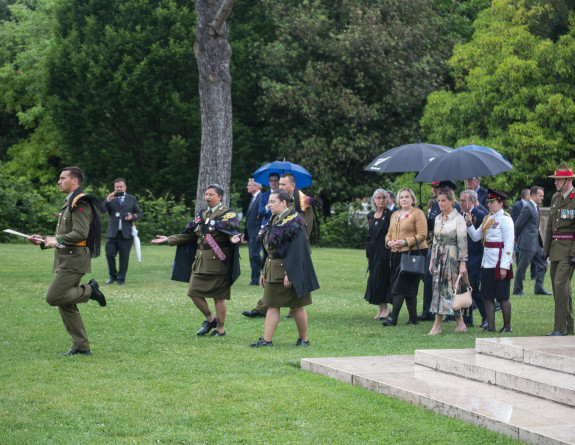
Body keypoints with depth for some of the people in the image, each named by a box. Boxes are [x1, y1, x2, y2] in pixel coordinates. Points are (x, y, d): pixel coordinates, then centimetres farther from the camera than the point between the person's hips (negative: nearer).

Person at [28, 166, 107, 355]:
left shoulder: (80, 203, -13)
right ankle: (81, 347, 11)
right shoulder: (69, 203, 20)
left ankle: (90, 290, -1)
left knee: (53, 297, -16)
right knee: (65, 304, 8)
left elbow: (80, 233, -23)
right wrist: (43, 241, 13)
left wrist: (57, 240, -14)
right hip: (66, 260, 10)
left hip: (74, 260, -10)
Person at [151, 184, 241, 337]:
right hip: (200, 261, 7)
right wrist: (169, 239, 16)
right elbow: (189, 235, 21)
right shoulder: (202, 215, 17)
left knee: (218, 296, -1)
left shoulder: (227, 214, -4)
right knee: (194, 292, 4)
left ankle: (220, 329, 11)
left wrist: (233, 239, -42)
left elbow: (232, 232, -18)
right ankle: (210, 319, 24)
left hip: (217, 262, -7)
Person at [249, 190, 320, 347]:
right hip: (273, 269, 8)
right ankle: (267, 340, 5)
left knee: (297, 306, 2)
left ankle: (304, 339, 14)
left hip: (288, 269, -8)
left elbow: (296, 250, -19)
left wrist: (289, 274, -23)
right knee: (272, 305, 5)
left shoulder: (293, 222, -14)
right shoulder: (274, 221, 12)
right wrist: (264, 272, 15)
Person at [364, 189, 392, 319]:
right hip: (373, 252, 6)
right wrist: (368, 254, 14)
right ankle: (381, 309, 11)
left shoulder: (390, 215, -6)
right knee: (373, 278, 5)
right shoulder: (371, 215, 12)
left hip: (384, 252, -6)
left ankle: (384, 308, 0)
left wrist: (391, 254, -16)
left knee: (380, 278, -9)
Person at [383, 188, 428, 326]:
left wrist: (406, 242, -19)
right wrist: (389, 242, -1)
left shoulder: (417, 213, -4)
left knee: (401, 286, -12)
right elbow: (389, 233, 21)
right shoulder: (395, 215, 19)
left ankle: (393, 318, -14)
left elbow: (422, 235, -11)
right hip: (397, 253, 7)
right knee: (408, 289, 8)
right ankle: (413, 318, 12)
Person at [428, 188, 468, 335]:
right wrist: (432, 261, 15)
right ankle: (437, 325, 5)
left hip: (452, 258, -6)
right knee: (438, 288, 3)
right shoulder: (438, 218, 12)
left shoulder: (458, 219, -8)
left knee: (451, 289, -6)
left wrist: (462, 263, -16)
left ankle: (460, 323, 1)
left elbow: (462, 242, -11)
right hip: (439, 257, 6)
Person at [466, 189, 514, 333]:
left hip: (500, 263, -8)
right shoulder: (488, 218, 14)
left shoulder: (505, 219, -9)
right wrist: (469, 224, -2)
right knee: (487, 296, 7)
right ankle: (490, 326, 13)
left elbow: (509, 245, -13)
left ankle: (507, 326, 10)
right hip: (487, 262, 8)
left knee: (502, 297, 0)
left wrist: (504, 266, -17)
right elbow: (476, 236, 15)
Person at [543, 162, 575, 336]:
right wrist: (546, 248, 14)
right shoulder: (555, 198, 14)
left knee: (560, 283, -15)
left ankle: (560, 327, -12)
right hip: (555, 249, 8)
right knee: (559, 287, 10)